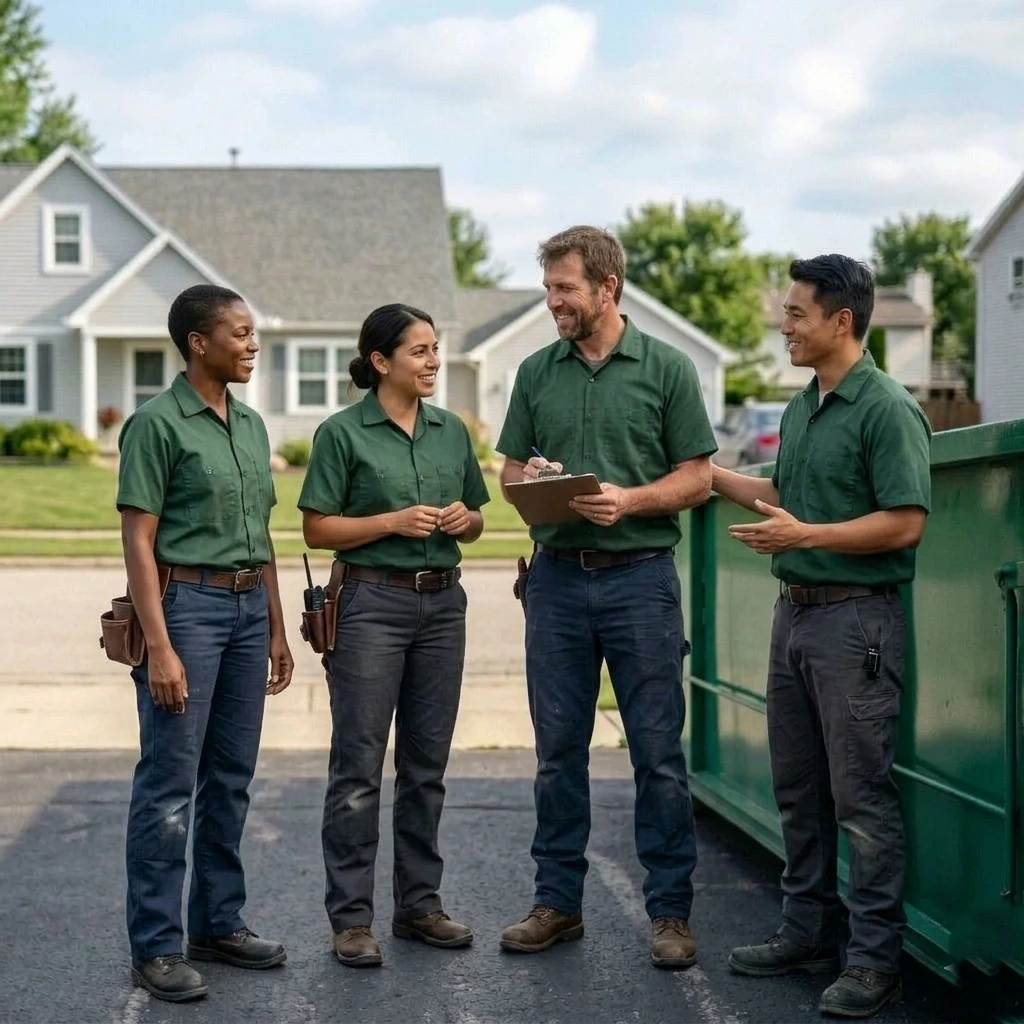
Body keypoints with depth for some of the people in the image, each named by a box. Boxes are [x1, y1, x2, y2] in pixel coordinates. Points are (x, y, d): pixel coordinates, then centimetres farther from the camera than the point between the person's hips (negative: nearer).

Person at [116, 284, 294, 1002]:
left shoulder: (250, 424, 13)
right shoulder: (159, 423, -9)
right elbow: (138, 541, -12)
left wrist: (277, 628, 16)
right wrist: (159, 647, -17)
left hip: (249, 606, 7)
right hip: (186, 602, -7)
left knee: (231, 780, 13)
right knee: (170, 784, -3)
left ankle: (220, 923, 23)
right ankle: (156, 945, 3)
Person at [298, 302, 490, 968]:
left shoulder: (452, 430, 11)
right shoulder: (343, 432, -4)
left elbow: (477, 524, 19)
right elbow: (317, 529, -6)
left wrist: (466, 519, -4)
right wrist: (395, 521, -16)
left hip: (442, 602, 5)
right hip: (372, 602, -5)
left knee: (427, 763, 10)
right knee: (360, 764, -2)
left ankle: (420, 902, 20)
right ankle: (352, 916, 4)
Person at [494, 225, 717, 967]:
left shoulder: (667, 369, 0)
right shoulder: (538, 372, 10)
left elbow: (699, 478, -1)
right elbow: (510, 470, 15)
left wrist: (630, 500, -16)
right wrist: (529, 480, -8)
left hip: (639, 574, -3)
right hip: (557, 575, 4)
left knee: (658, 752, 0)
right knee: (558, 751, 9)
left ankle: (670, 911, 8)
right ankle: (558, 902, 19)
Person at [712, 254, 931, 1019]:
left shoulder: (887, 409, -14)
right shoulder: (802, 408, 13)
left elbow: (905, 523, -19)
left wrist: (803, 536, -21)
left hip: (855, 617, -9)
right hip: (795, 611, 9)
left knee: (862, 797, -4)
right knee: (798, 790, 15)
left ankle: (875, 958, 3)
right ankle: (809, 933, 26)